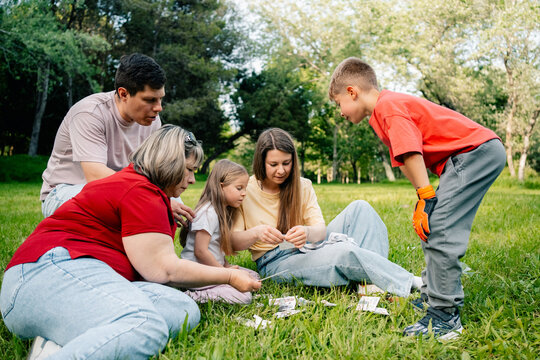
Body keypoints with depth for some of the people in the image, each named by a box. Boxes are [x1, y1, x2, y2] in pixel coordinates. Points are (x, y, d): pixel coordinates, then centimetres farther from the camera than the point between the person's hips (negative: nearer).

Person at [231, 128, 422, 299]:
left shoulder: (302, 186, 6)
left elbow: (321, 230, -6)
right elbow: (232, 242, -11)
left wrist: (307, 232, -30)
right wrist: (255, 233, -33)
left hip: (308, 250, 6)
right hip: (276, 263, -5)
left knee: (359, 207, -11)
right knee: (344, 251, -33)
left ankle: (372, 281, -26)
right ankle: (408, 283, -17)